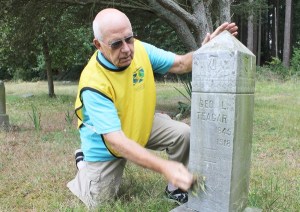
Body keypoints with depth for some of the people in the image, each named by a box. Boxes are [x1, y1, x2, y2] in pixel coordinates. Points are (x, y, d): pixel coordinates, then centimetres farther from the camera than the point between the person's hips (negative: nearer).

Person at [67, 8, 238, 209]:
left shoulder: (140, 49, -18)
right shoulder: (93, 83, -35)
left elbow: (180, 64, -10)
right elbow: (116, 140, -41)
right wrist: (164, 167, -52)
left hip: (143, 124, 4)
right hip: (106, 144, -4)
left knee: (183, 133, -19)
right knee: (97, 204, 3)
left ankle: (174, 189, 4)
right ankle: (84, 163, 32)